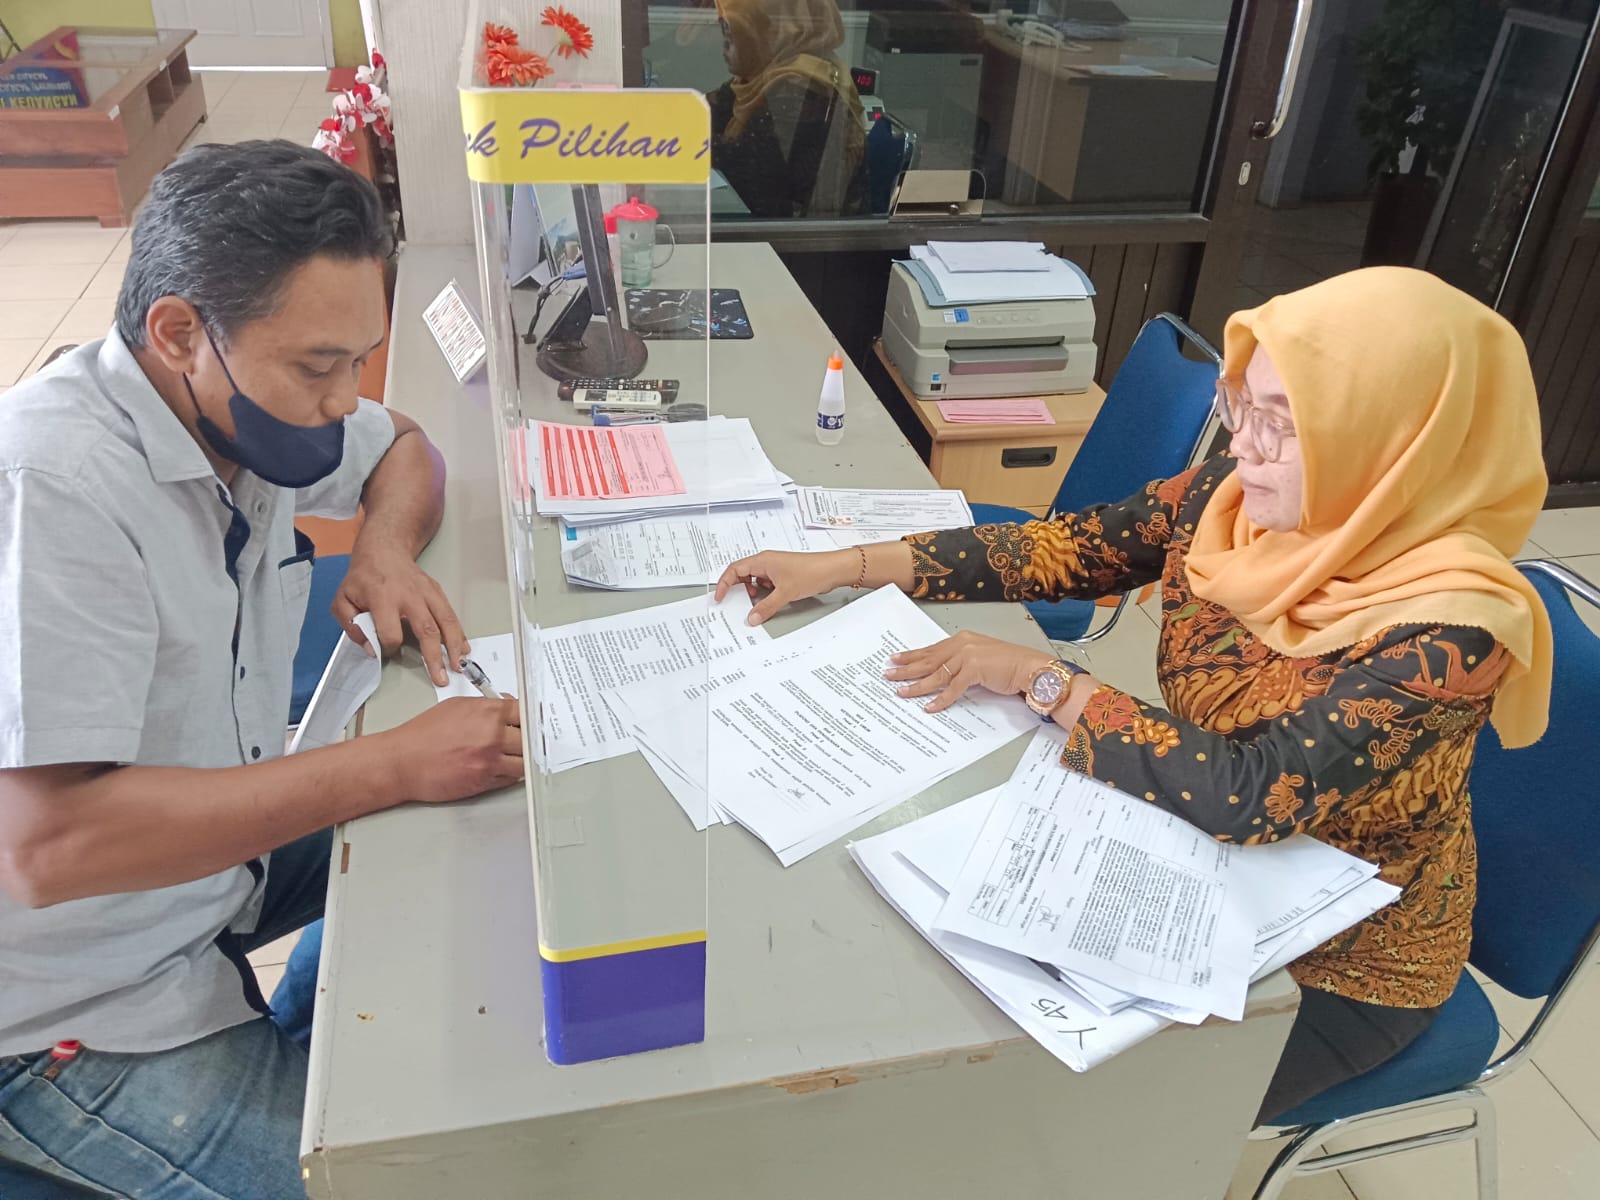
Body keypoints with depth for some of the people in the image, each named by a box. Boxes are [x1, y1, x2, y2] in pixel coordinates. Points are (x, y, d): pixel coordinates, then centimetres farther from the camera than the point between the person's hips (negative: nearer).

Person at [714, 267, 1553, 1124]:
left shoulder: (1449, 629, -31)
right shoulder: (1235, 497, -14)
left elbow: (1249, 796, -36)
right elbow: (1071, 546, -9)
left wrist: (1038, 676, -29)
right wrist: (842, 566, -13)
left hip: (1335, 967, -5)